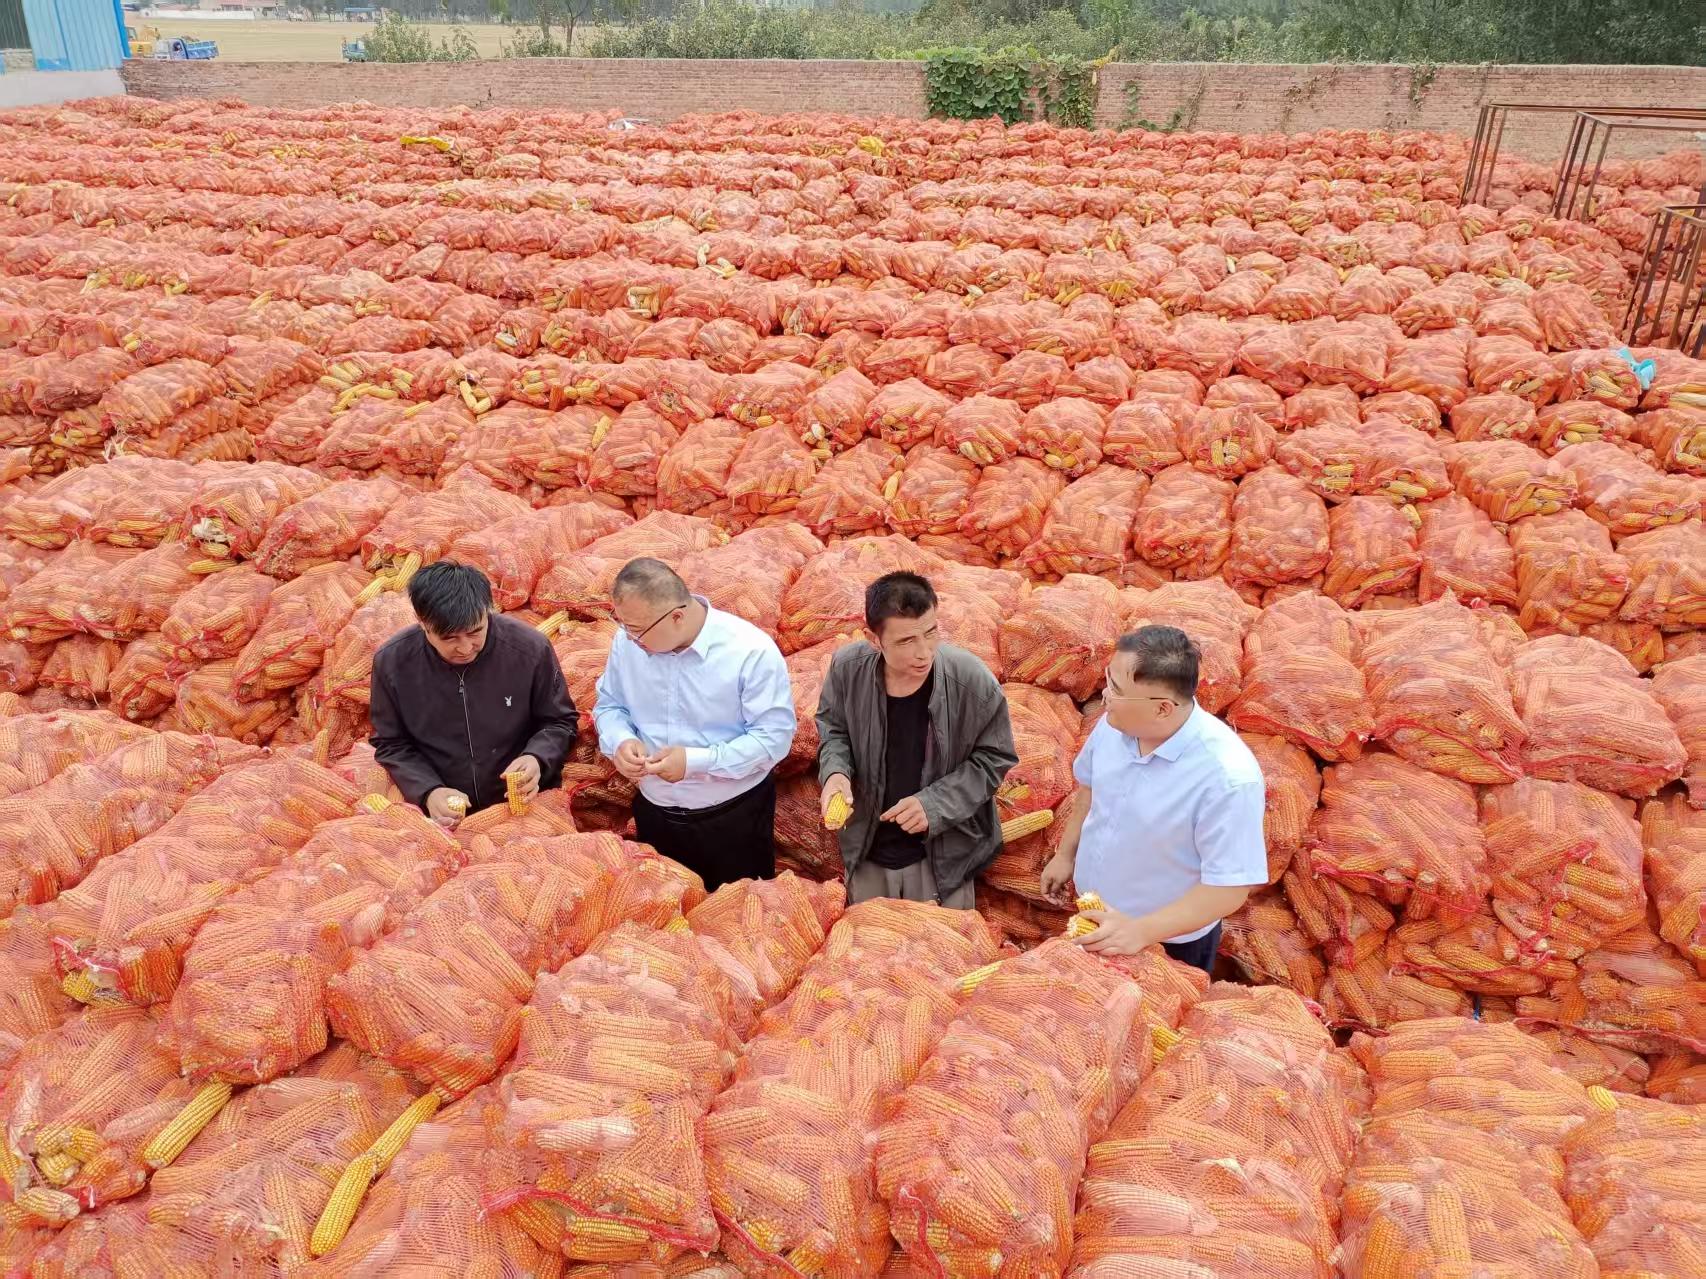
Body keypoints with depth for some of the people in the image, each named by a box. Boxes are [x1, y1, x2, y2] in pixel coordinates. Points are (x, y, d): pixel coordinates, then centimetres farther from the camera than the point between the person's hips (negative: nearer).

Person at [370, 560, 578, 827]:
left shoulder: (530, 648, -12)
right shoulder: (392, 661, -8)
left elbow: (560, 722, 2)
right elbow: (392, 745, 4)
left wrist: (536, 759, -17)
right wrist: (427, 792, -12)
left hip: (524, 805, -1)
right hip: (443, 815, 2)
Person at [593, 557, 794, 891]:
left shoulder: (751, 651, -23)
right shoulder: (628, 640, -8)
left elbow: (775, 737, -21)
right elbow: (609, 704, 7)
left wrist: (696, 761, -28)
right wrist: (620, 740, -16)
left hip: (734, 816, -4)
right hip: (654, 812, 4)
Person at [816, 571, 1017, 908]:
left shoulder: (972, 681, -25)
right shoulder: (847, 668, -19)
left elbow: (994, 757, -11)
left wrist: (935, 804, -22)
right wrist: (835, 771, -18)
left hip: (942, 855, -2)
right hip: (866, 853, 3)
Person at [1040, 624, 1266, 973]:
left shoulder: (1228, 777, -35)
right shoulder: (1116, 723, -16)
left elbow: (1230, 888, -28)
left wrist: (1142, 931, -32)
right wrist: (1066, 854, 11)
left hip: (1170, 943, -5)